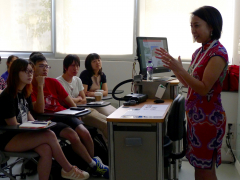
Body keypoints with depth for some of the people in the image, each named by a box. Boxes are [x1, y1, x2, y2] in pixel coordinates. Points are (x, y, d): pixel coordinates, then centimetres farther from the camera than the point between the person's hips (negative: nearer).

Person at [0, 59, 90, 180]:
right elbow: (13, 125, -14)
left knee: (46, 149, -24)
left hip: (21, 134, 8)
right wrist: (33, 128, -12)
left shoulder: (25, 93, 11)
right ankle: (68, 170, -6)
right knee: (49, 136, -24)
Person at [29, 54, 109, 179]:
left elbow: (70, 103, 15)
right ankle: (94, 165, -10)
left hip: (63, 114, 5)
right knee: (72, 135, -27)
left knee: (85, 133, -21)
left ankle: (92, 160, 0)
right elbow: (40, 110, -19)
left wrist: (77, 117, 4)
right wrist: (40, 86, -19)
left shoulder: (53, 82, 8)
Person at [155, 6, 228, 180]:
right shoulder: (200, 51, 11)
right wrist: (173, 65, 8)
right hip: (196, 116, 8)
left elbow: (204, 88, -21)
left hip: (209, 118, -8)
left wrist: (179, 69, -26)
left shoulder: (218, 53, -16)